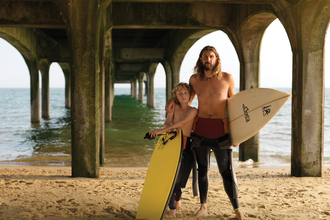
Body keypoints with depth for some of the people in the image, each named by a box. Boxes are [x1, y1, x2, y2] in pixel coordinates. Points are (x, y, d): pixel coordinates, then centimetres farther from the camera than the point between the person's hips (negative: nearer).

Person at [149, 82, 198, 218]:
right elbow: (167, 123, -1)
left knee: (179, 178, -1)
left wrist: (162, 131, -26)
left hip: (185, 146, -2)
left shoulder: (193, 111, -5)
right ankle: (172, 208, 4)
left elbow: (182, 123, -19)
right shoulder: (174, 107, 6)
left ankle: (177, 199, 32)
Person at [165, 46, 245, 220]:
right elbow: (187, 100, 24)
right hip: (200, 129, 3)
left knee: (227, 171, -1)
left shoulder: (227, 78, 0)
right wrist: (173, 101, 4)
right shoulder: (195, 79, 7)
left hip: (220, 130, -2)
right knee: (202, 169, 10)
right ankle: (203, 206, 23)